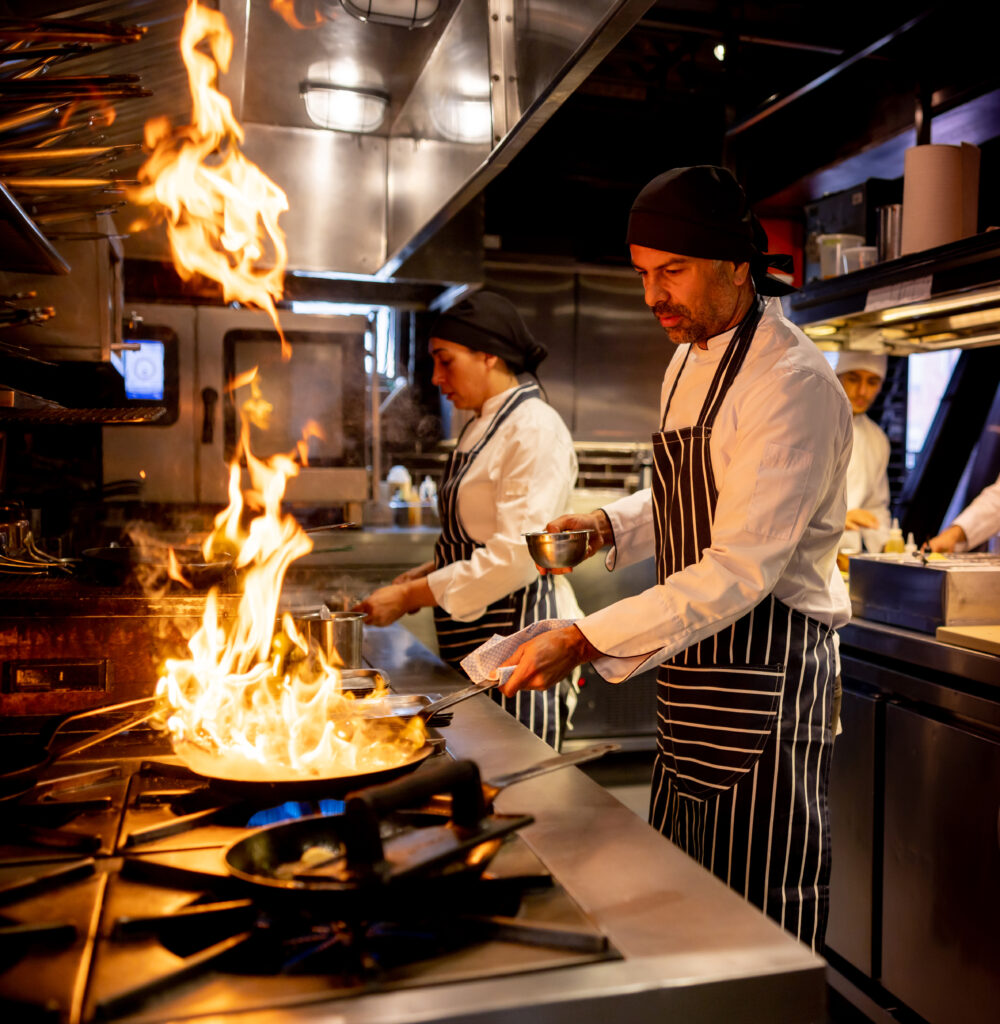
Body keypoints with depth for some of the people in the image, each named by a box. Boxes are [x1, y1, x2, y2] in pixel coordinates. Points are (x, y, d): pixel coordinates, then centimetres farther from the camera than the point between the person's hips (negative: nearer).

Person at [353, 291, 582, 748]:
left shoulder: (535, 429, -15)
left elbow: (516, 556, -22)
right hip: (474, 646, 9)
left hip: (519, 641, -9)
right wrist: (423, 575, 6)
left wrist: (410, 596, -17)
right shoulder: (481, 428, 14)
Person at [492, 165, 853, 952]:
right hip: (692, 672, 9)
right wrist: (610, 527, 2)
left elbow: (742, 570, -25)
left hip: (766, 678, -9)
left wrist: (587, 642, -28)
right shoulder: (689, 362, 10)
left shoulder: (793, 385, -19)